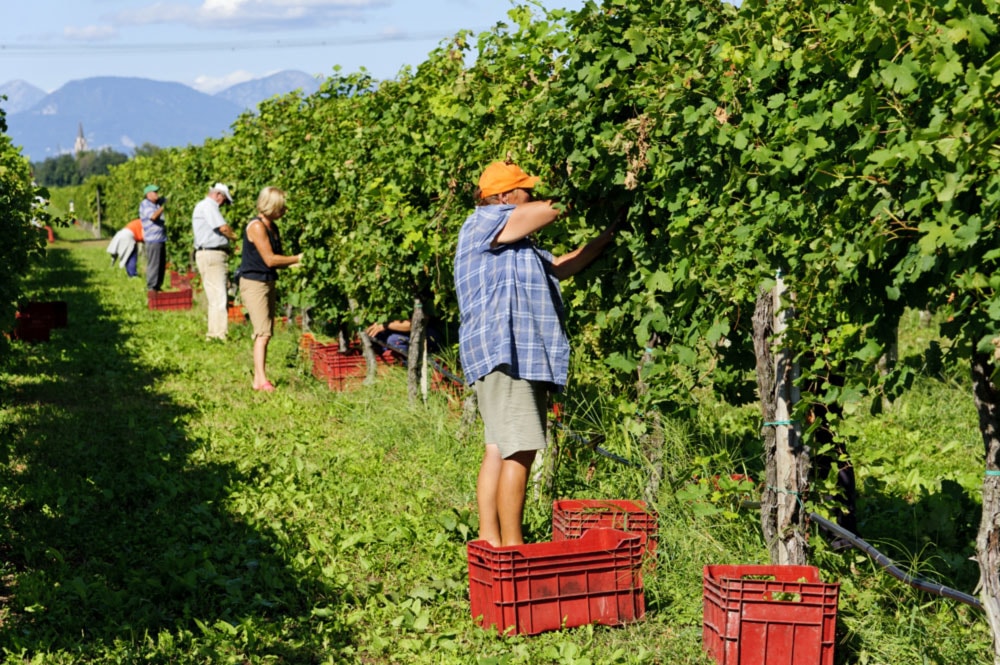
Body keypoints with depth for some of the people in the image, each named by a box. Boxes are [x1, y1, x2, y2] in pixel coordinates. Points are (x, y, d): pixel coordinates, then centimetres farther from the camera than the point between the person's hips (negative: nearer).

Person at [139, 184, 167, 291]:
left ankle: (158, 286, 19)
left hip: (161, 239, 9)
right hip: (153, 240, -9)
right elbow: (153, 216, -22)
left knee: (162, 265, 11)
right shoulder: (145, 204, -9)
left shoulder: (157, 202, 14)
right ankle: (151, 288, -6)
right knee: (153, 264, -9)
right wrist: (164, 206, -20)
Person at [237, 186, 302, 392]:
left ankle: (259, 378, 13)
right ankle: (261, 380, -16)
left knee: (265, 333, 9)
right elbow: (270, 259, -18)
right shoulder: (256, 226, -16)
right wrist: (297, 258, -11)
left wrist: (294, 263, -3)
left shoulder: (272, 227, 12)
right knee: (263, 333, -15)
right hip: (254, 283, -9)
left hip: (268, 282, 9)